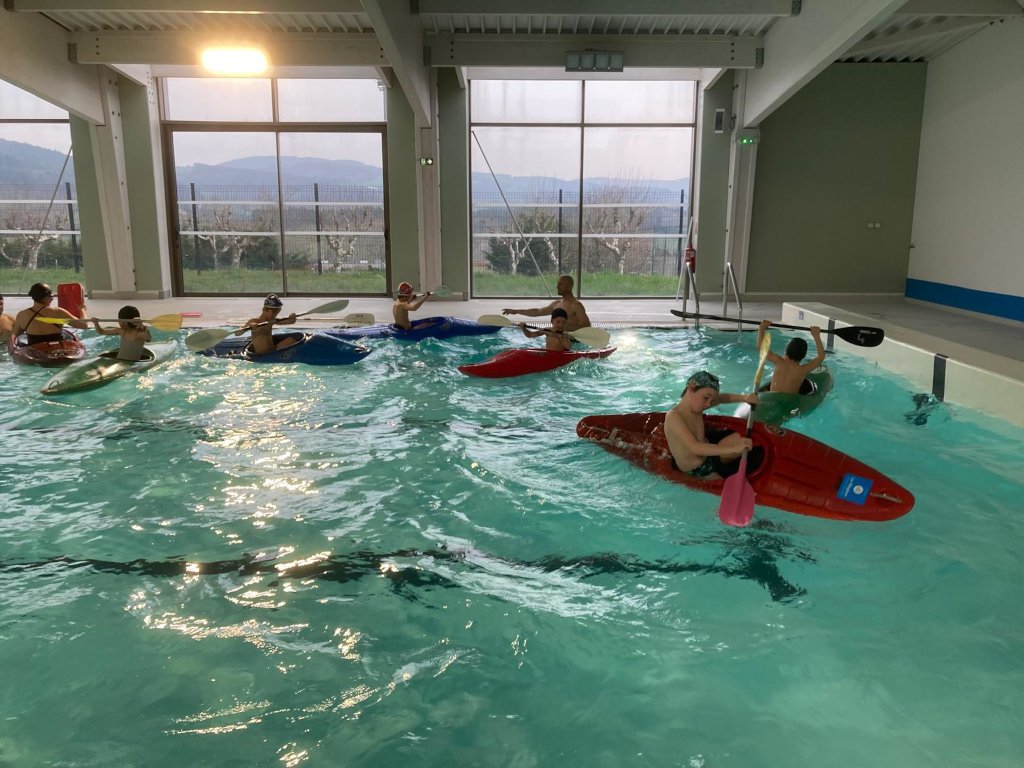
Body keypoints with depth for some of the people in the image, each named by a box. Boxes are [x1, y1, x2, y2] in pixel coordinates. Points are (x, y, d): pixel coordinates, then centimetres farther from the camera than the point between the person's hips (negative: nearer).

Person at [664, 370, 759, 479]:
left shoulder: (696, 406, -1)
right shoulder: (673, 416, -27)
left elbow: (721, 398, 14)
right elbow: (695, 448, -37)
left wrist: (743, 398, -7)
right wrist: (733, 448, -41)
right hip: (695, 472, -8)